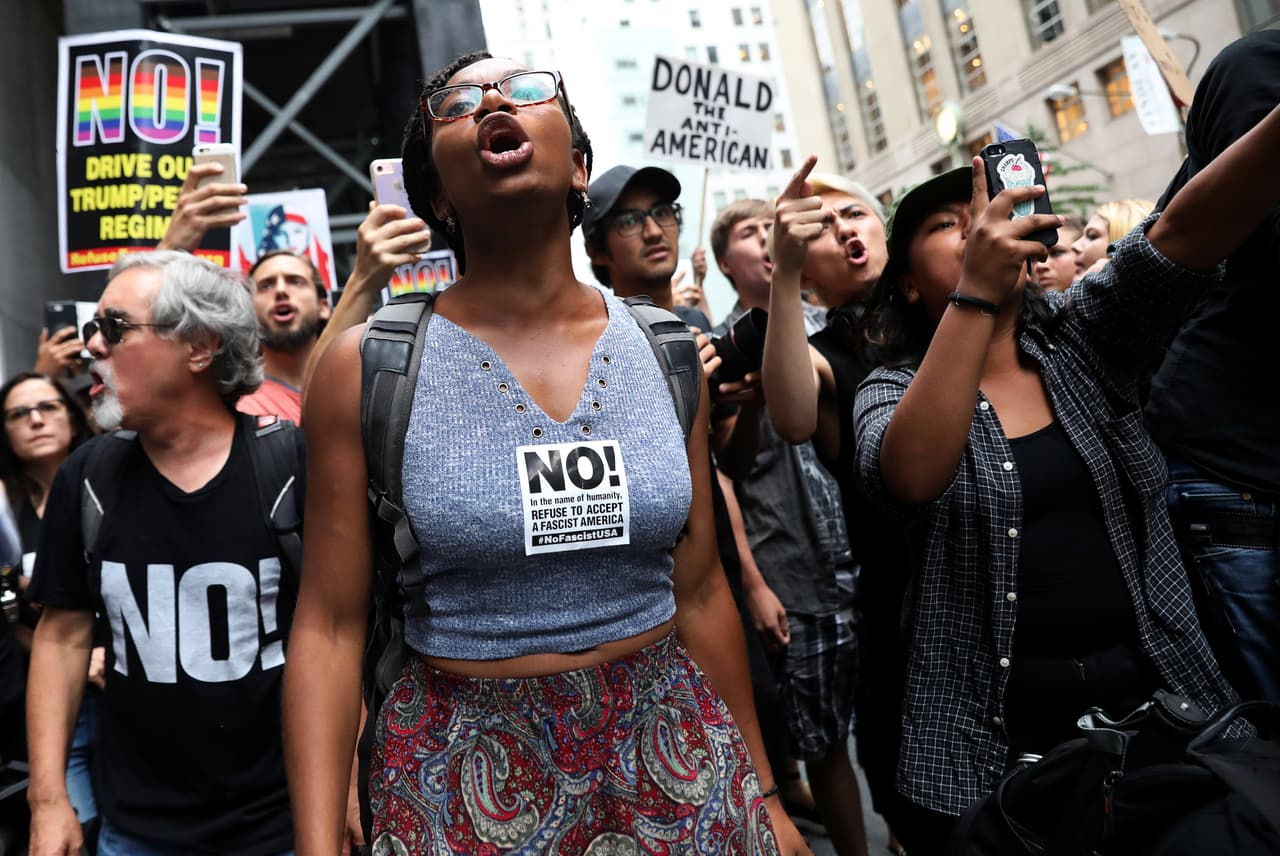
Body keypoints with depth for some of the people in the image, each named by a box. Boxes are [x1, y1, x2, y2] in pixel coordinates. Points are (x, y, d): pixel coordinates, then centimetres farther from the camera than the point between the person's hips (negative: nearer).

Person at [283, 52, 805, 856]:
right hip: (465, 776, -2)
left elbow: (700, 593, 4)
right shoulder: (367, 367, -9)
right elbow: (330, 625, -7)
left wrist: (762, 791, 10)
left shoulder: (667, 352, -2)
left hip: (673, 751, 3)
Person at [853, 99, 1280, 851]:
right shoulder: (894, 389, -4)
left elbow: (1186, 231, -14)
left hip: (1161, 694, 3)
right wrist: (976, 294, -30)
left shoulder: (1082, 339, 4)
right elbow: (913, 479, -27)